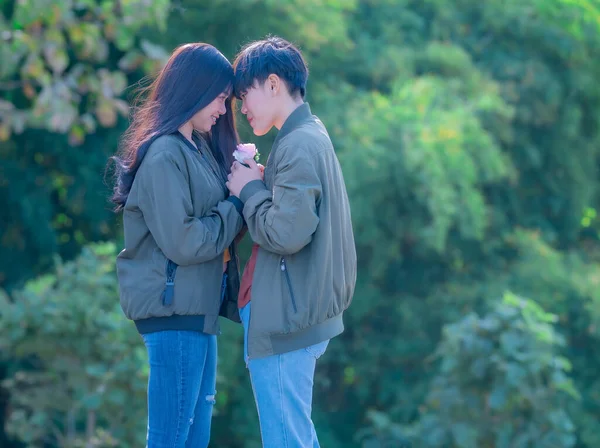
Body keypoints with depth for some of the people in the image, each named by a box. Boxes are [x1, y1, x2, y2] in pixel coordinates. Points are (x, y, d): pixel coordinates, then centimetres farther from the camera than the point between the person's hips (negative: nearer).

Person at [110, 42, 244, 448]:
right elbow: (182, 243, -20)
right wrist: (238, 204, -11)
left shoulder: (199, 148, 13)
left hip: (198, 306, 10)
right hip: (173, 308, -10)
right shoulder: (164, 155, -16)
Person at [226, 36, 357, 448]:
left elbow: (286, 233, -23)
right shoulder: (312, 137, 15)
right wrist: (259, 184, 5)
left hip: (285, 321, -10)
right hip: (303, 316, 10)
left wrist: (250, 191, -8)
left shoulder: (298, 146, -16)